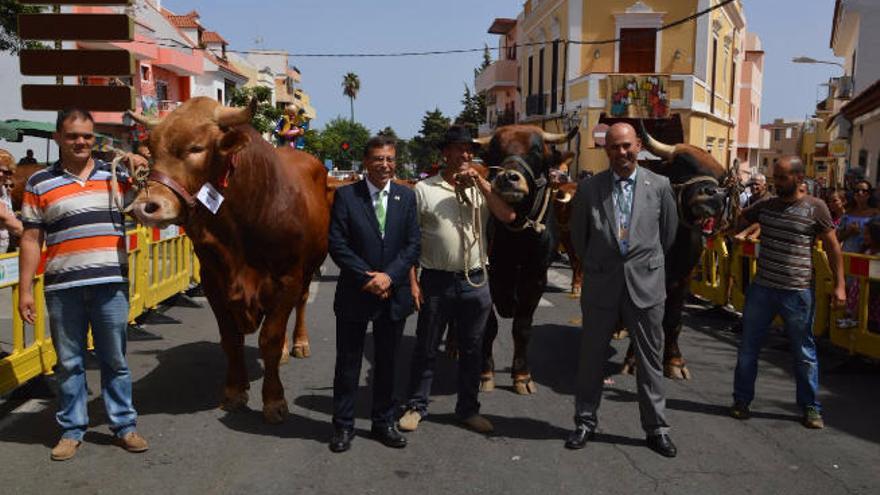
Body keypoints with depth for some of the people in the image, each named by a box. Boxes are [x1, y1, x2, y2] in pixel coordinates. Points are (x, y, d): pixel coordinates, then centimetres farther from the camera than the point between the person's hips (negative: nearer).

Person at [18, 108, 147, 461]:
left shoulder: (116, 175, 8)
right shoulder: (39, 183, 5)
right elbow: (31, 239, 4)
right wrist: (25, 290, 0)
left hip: (111, 284, 1)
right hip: (62, 288, 0)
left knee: (115, 360, 9)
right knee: (69, 363, 10)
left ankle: (124, 426, 20)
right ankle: (72, 430, 23)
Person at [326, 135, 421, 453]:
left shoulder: (406, 197, 4)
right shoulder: (346, 196, -4)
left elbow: (413, 244, 0)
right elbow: (337, 244, -9)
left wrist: (388, 276, -14)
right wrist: (368, 278, -15)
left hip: (393, 294, 3)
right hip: (354, 295, -2)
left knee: (387, 363, 14)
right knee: (348, 364, 8)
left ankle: (383, 423, 30)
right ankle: (343, 426, 23)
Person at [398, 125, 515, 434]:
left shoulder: (481, 188, 7)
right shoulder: (424, 189, -2)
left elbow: (508, 217, -8)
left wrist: (481, 183, -12)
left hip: (474, 281, 3)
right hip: (436, 281, -3)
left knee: (472, 349, 13)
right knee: (426, 348, 9)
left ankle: (468, 409, 28)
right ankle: (416, 406, 25)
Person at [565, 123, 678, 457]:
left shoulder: (659, 186, 0)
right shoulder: (589, 188, -1)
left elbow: (668, 231, 11)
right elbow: (578, 235, 11)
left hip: (645, 283, 0)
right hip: (601, 284, 0)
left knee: (651, 358, 8)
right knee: (592, 356, 10)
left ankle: (656, 427, 21)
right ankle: (585, 422, 24)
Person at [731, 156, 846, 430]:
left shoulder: (815, 207, -5)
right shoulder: (765, 206, 6)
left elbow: (832, 247, -3)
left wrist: (839, 285, -7)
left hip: (797, 293, -3)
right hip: (761, 289, 4)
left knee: (804, 352, 9)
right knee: (748, 347, 10)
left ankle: (810, 407, 24)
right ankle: (741, 400, 24)